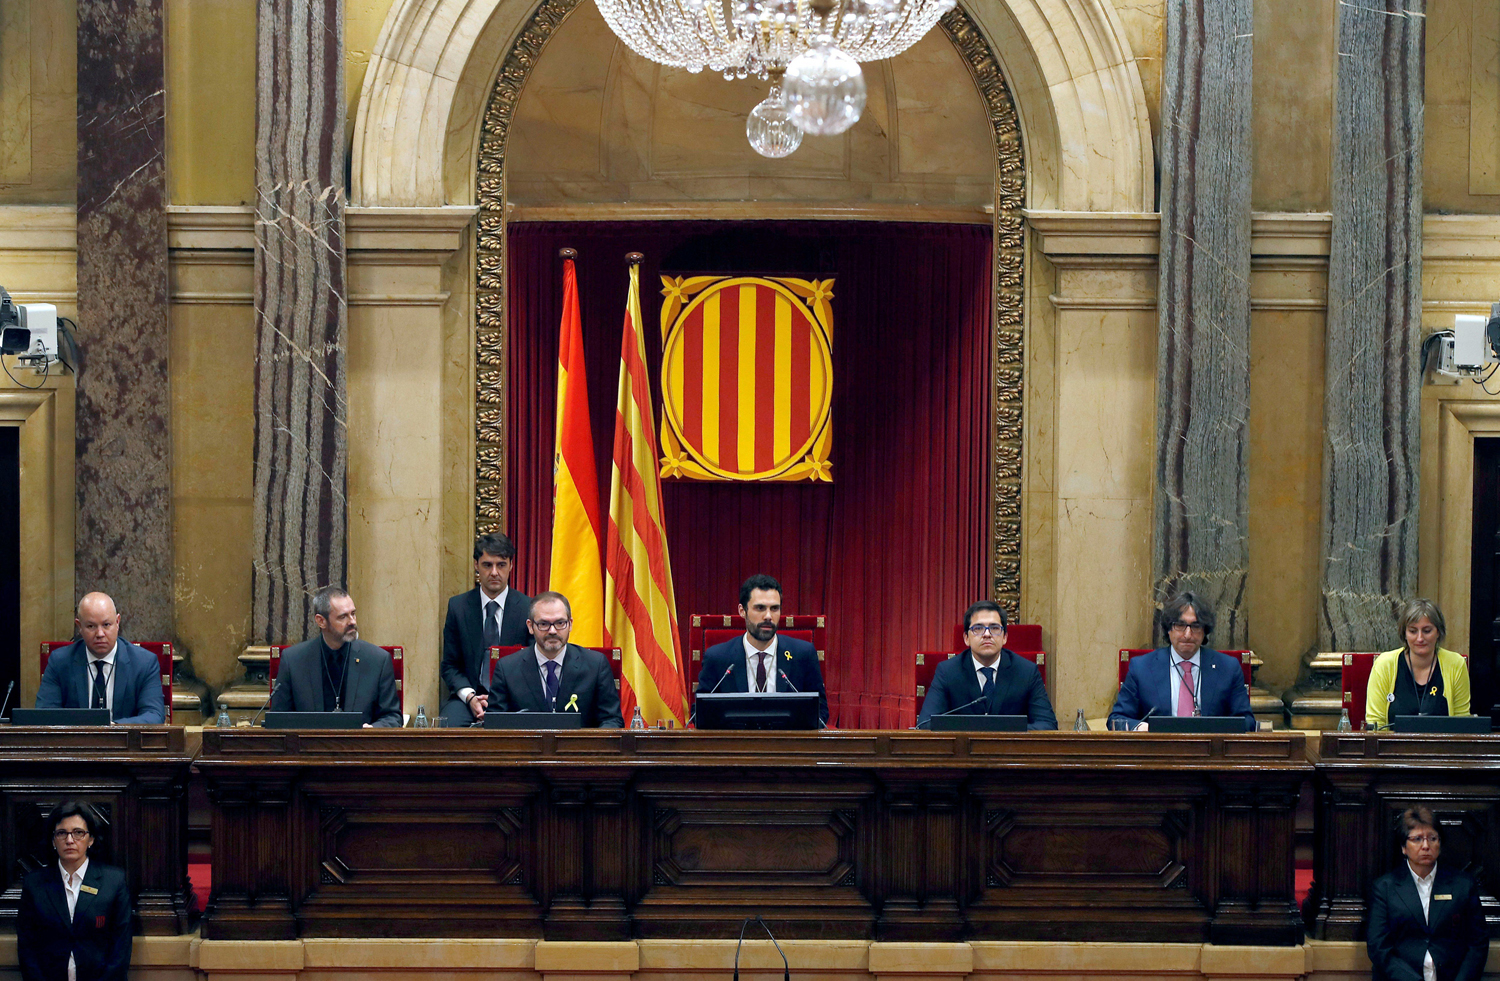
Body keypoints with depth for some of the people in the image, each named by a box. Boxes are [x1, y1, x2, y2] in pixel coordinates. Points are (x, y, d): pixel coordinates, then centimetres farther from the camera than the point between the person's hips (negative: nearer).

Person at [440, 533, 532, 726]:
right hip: (469, 697, 1)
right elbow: (450, 666, 9)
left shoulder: (528, 608, 3)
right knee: (446, 726, -31)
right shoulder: (458, 606, 7)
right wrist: (470, 697, -10)